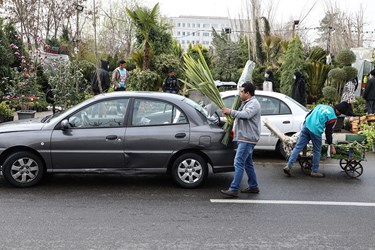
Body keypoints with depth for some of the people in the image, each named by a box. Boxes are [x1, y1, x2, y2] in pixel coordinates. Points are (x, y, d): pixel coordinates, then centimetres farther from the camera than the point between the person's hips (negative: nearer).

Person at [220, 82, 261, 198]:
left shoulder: (254, 104, -13)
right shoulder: (245, 103, 20)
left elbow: (245, 114, -30)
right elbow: (240, 115, 27)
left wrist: (230, 111, -24)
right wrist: (229, 113, 9)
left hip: (247, 139, -11)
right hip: (244, 138, 11)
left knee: (239, 163, -14)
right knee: (248, 163, 16)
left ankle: (234, 189, -14)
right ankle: (253, 186, 26)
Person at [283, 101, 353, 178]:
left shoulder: (322, 105, 21)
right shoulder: (333, 117, 2)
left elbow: (308, 115, 21)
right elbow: (328, 132, 1)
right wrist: (331, 146, 8)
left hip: (306, 126, 6)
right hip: (316, 131, -6)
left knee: (298, 147, 4)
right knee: (317, 151, 12)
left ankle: (288, 166, -1)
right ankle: (314, 171, 21)